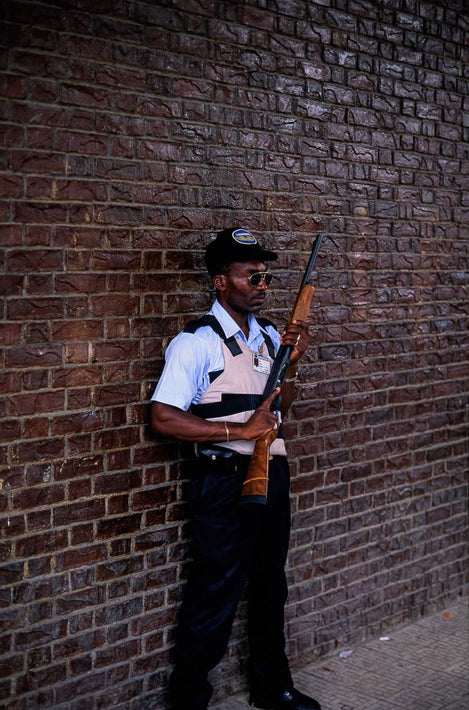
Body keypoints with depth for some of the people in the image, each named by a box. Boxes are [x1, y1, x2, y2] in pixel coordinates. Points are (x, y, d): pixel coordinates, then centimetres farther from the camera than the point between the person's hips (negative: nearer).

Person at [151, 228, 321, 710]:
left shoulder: (269, 335, 10)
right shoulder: (197, 342, -13)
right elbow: (163, 418, -19)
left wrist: (291, 362, 0)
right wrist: (240, 430, -21)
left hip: (272, 474, 7)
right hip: (224, 481, -7)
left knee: (270, 586, 19)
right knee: (215, 596, 1)